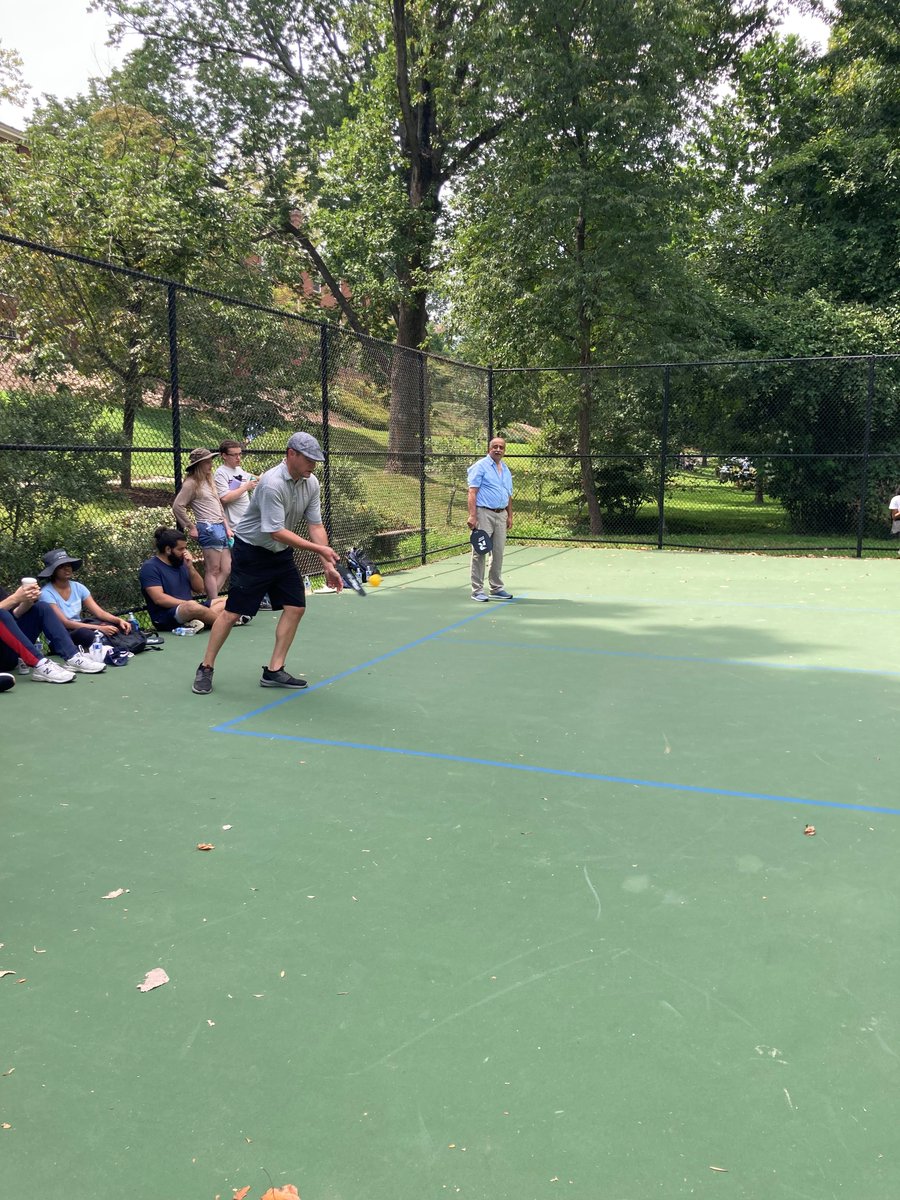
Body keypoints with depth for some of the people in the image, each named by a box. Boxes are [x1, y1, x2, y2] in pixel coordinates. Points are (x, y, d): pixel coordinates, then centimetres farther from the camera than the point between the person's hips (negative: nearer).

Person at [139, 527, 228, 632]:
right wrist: (187, 604, -22)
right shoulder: (150, 567, -5)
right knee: (192, 607, -39)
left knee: (225, 601, -4)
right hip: (166, 618, -9)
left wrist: (190, 567, -1)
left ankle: (198, 622, -31)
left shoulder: (181, 562, 16)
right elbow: (159, 598, -17)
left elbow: (199, 588, 14)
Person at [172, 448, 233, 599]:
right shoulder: (192, 483, -7)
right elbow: (177, 506, -12)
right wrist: (191, 528, -8)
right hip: (208, 528, -9)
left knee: (226, 570, 7)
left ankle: (209, 598, 12)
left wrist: (227, 527, 17)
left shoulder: (208, 481, 19)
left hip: (221, 528, 9)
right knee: (213, 571, -5)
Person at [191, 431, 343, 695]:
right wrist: (319, 548, -28)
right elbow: (277, 532, -29)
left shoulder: (311, 483, -4)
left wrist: (328, 566, -10)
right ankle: (206, 668, 13)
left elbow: (315, 526, -2)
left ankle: (274, 670, 8)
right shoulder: (272, 483, -28)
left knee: (296, 607, -1)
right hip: (252, 552, -7)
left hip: (281, 554, 7)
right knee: (233, 611, -4)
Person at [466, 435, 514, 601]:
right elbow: (472, 492, -12)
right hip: (484, 513, -7)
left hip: (501, 515, 7)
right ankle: (477, 590, -1)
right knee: (480, 553, -5)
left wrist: (510, 516, 16)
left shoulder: (505, 469, 18)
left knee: (498, 553, 10)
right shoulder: (480, 466, -4)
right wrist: (472, 516, -20)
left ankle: (497, 588, 20)